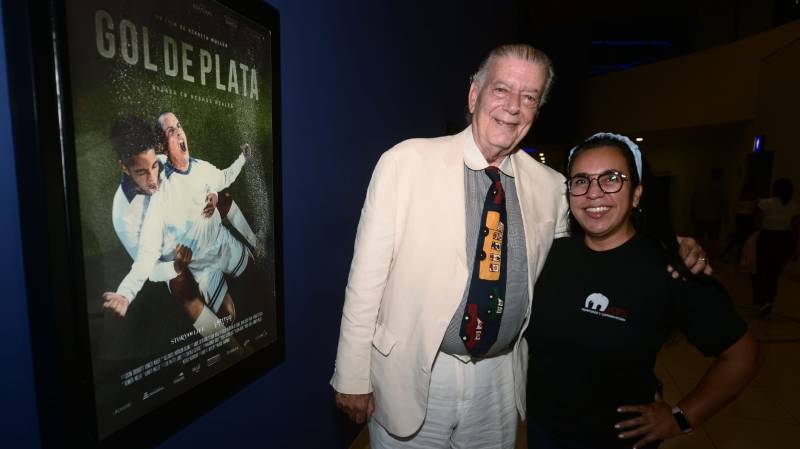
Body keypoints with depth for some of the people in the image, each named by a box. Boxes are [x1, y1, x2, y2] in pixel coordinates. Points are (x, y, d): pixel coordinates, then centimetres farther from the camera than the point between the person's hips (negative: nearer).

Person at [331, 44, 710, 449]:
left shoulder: (552, 188, -3)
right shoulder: (407, 161, -14)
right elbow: (368, 276, -12)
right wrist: (353, 377, -8)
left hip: (500, 381, 4)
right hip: (411, 375, -3)